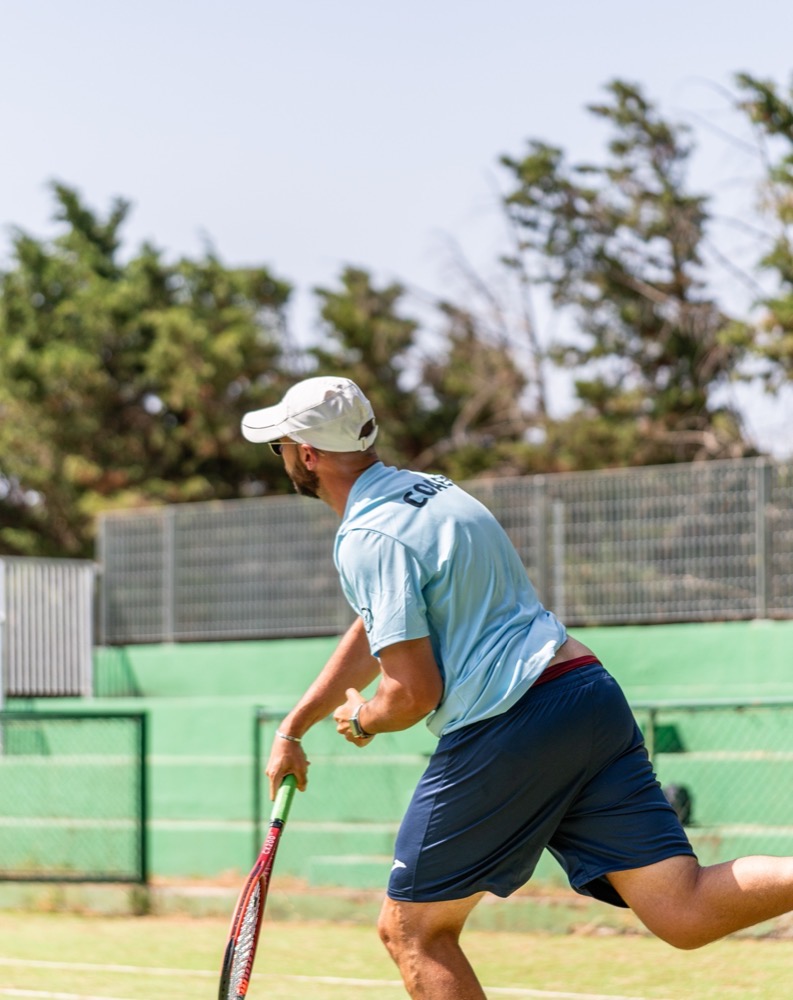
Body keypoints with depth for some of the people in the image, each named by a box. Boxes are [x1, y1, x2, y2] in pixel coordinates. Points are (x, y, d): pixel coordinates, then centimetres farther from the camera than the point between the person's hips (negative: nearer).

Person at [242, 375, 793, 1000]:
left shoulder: (368, 538, -8)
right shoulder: (426, 489, 22)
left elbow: (414, 693, -14)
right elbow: (377, 631, 33)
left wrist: (363, 719, 9)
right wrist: (293, 728, 34)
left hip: (509, 727, -9)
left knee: (410, 930, 9)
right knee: (686, 913, -3)